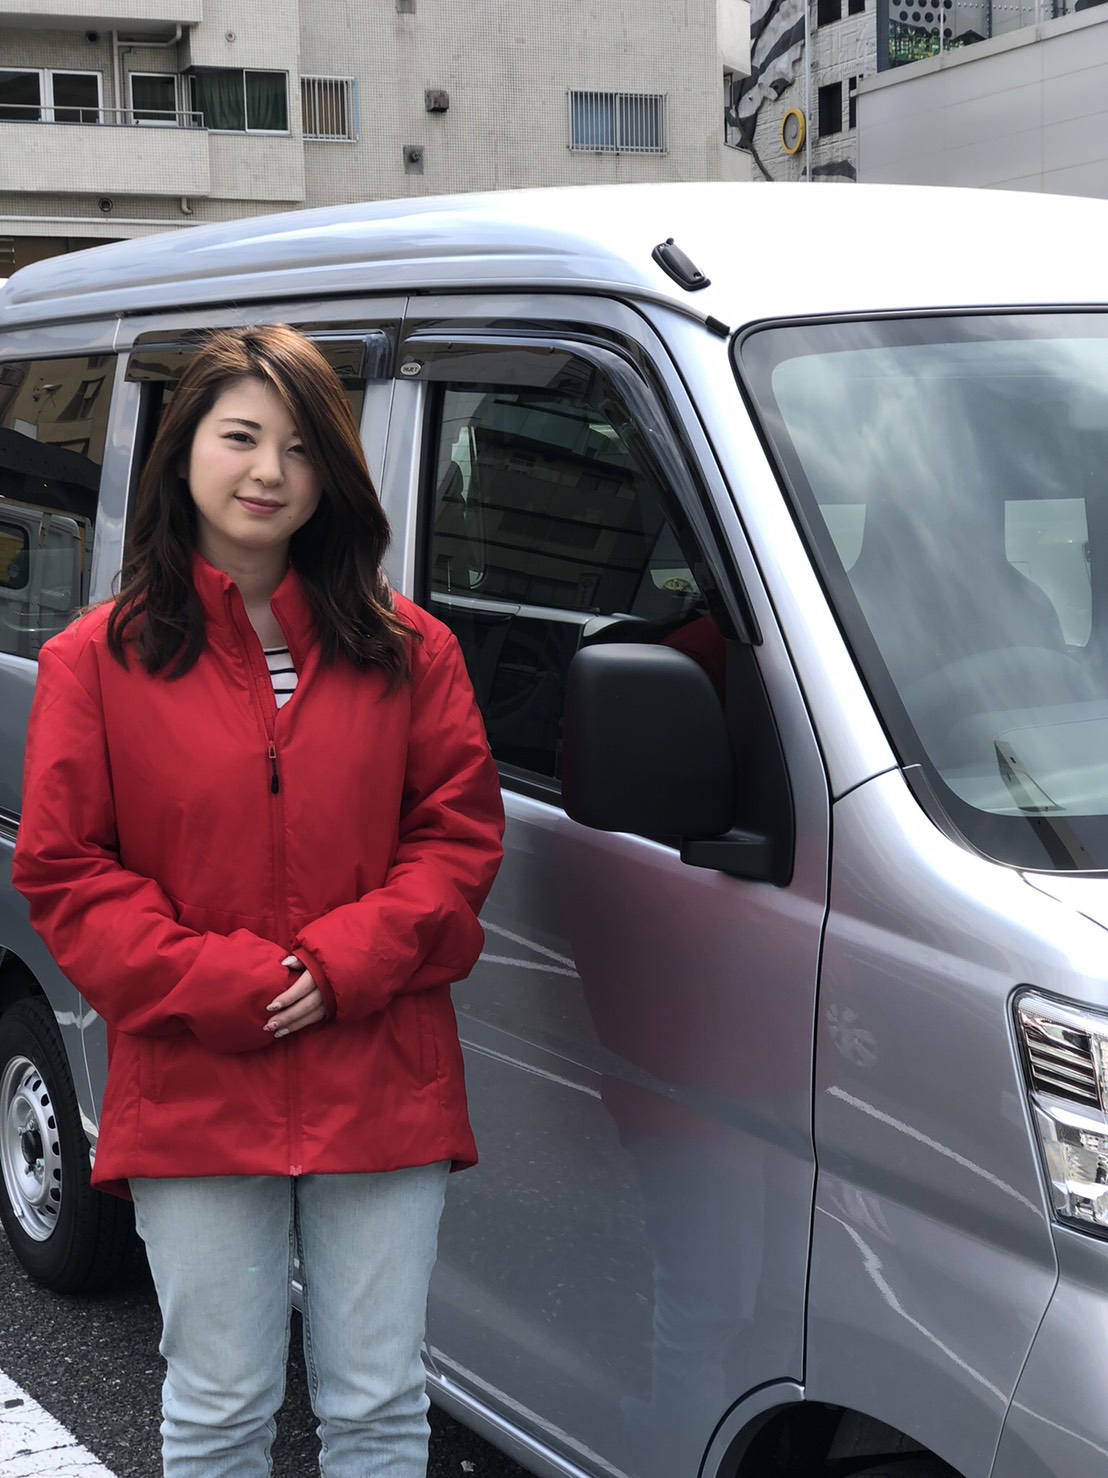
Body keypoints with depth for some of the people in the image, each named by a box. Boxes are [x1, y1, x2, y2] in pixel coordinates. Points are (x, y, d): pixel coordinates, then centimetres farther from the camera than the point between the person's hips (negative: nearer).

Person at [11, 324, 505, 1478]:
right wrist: (223, 986, -13)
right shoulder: (99, 659, 0)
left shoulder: (405, 650, 4)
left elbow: (459, 831, 3)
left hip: (380, 1089, 1)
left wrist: (339, 965, -12)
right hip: (191, 1096, -1)